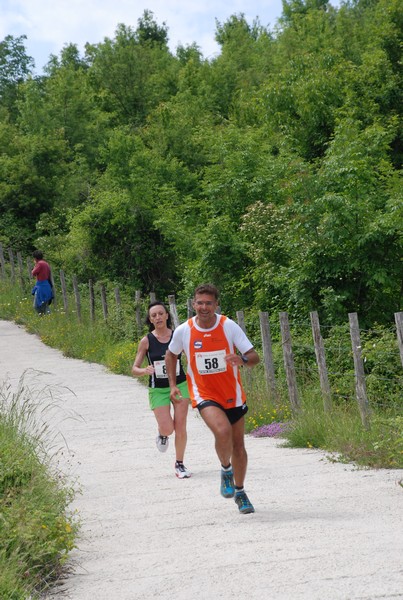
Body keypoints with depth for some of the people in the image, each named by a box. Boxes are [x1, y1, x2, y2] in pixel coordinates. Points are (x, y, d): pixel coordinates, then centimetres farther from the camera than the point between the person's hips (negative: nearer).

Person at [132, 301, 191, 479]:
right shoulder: (147, 341, -6)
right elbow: (134, 369, -3)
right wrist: (145, 371, -24)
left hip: (180, 385, 1)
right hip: (158, 389, -1)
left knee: (180, 427, -1)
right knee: (167, 428, -11)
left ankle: (179, 464, 16)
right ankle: (162, 435, 28)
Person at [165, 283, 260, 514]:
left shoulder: (229, 326, -12)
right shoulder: (183, 331, -8)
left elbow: (255, 357, -14)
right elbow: (171, 355, 12)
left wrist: (242, 360, -35)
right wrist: (173, 384, 5)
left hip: (232, 395, 2)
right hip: (204, 394, -2)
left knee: (238, 445, 11)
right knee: (223, 432, -28)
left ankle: (240, 492, 32)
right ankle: (226, 470, 2)